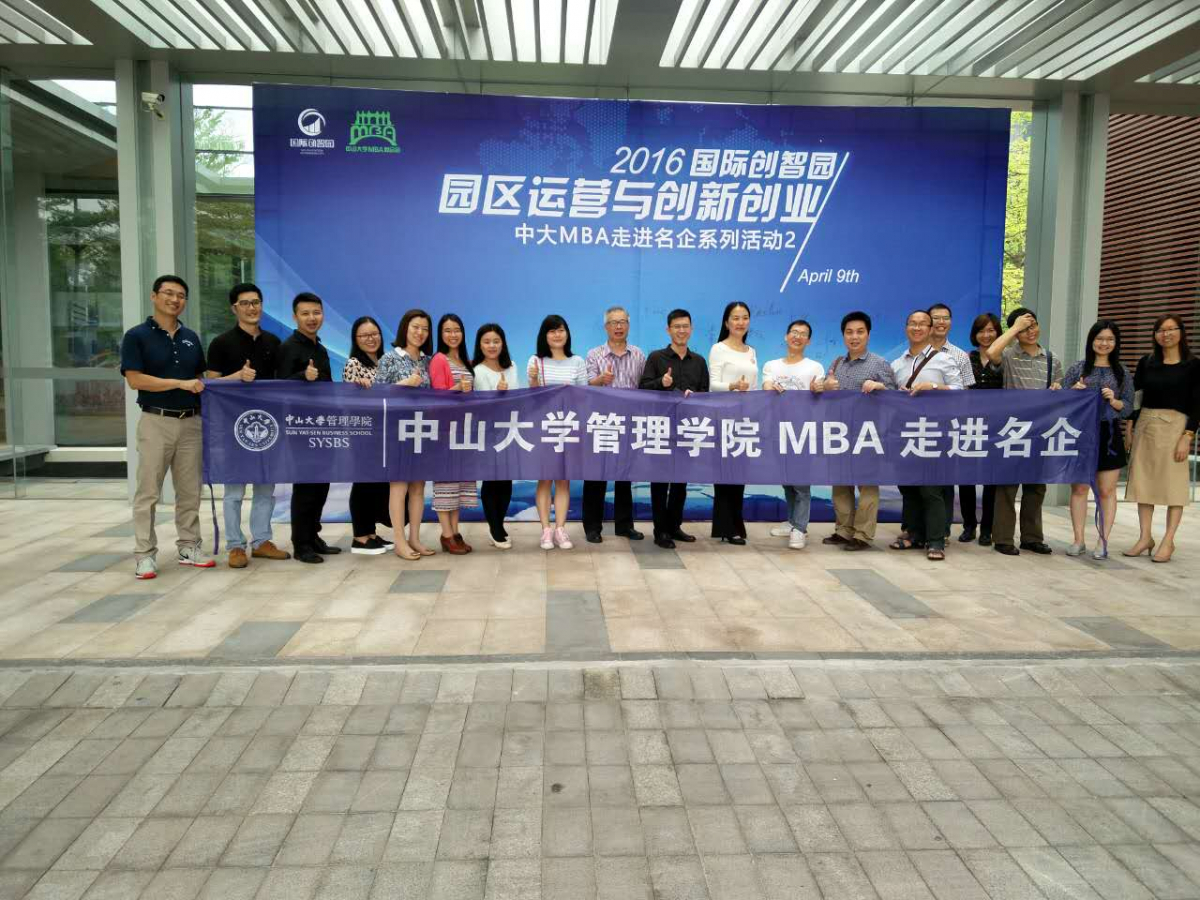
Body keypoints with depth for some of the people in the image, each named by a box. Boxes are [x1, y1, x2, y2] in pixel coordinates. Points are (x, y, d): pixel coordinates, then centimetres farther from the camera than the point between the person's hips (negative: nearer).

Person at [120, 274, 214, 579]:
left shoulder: (191, 337, 12)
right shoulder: (137, 336, -4)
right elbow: (135, 380, -12)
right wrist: (180, 383, -16)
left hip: (191, 421, 5)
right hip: (156, 421, -5)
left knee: (190, 490, 9)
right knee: (148, 492, -1)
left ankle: (188, 547, 18)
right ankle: (144, 554, 5)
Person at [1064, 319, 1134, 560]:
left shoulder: (1123, 373, 7)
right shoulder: (1077, 369, 4)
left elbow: (1129, 408, 5)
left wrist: (1114, 401, -14)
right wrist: (1074, 392, -14)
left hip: (1109, 435, 0)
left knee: (1106, 491, 4)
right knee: (1079, 488, 4)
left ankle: (1103, 542, 10)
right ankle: (1078, 540, 12)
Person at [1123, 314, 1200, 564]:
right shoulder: (1147, 362, 10)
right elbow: (1130, 388, 0)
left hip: (1175, 426, -4)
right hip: (1145, 424, 4)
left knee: (1173, 485, -1)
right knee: (1143, 482, 5)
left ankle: (1168, 541, 6)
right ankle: (1145, 538, 13)